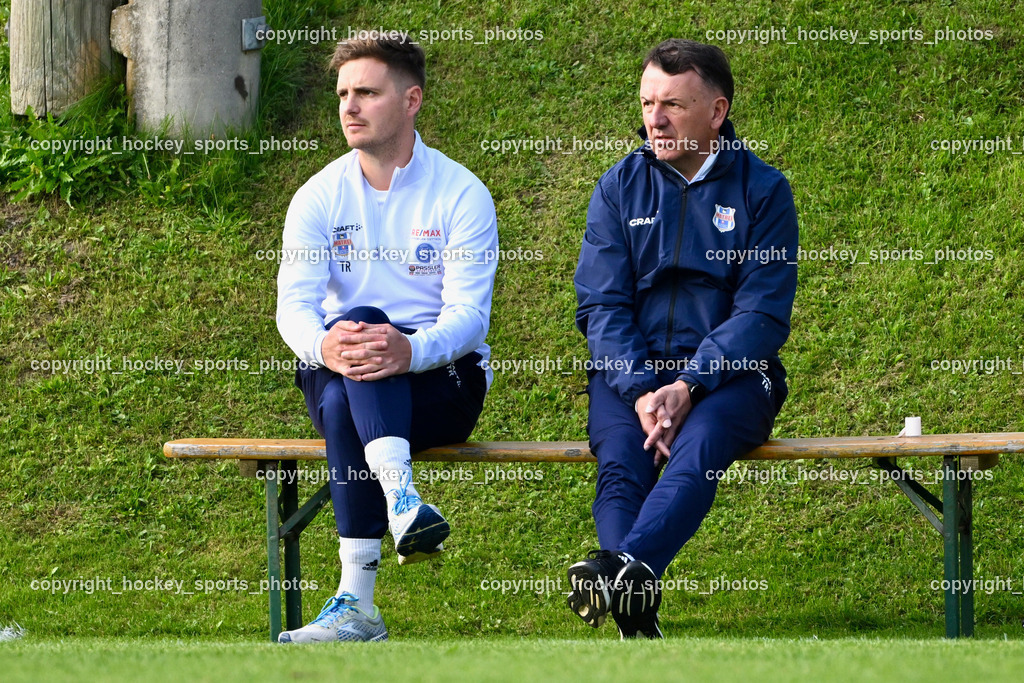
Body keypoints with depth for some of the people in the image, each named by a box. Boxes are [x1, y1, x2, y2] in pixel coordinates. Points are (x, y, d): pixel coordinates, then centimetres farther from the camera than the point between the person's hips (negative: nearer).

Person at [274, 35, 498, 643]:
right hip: (338, 376, 2)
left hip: (444, 375, -2)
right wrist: (322, 344, -34)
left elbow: (469, 314, -13)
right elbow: (294, 303, -7)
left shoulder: (462, 195, -2)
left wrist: (410, 350, -37)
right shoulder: (319, 199, 6)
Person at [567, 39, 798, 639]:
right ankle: (636, 617, -51)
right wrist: (640, 391, -15)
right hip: (629, 370, 2)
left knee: (698, 448, -35)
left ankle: (626, 566, -60)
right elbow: (602, 305, 3)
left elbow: (763, 313, -5)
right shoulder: (620, 189, 11)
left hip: (729, 372, -2)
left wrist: (687, 385, -19)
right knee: (620, 463, -30)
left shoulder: (763, 191, 3)